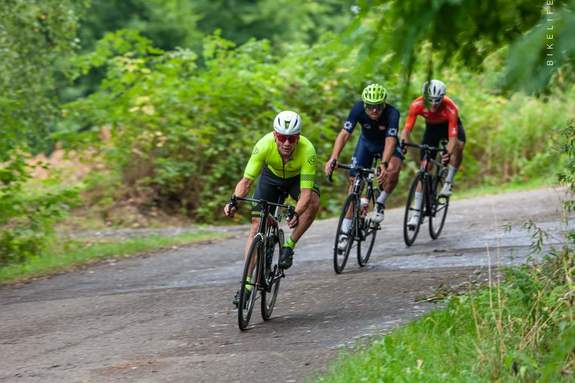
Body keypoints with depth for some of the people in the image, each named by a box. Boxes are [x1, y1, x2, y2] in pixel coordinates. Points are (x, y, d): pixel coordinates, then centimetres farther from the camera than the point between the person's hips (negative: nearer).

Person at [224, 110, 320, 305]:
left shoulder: (307, 151, -38)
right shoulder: (264, 145, -35)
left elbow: (306, 192, -40)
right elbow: (246, 180, -32)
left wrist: (296, 214, -58)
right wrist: (233, 201, -50)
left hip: (297, 178, -1)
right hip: (271, 176, 1)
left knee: (314, 202, -31)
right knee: (257, 224, -10)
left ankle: (289, 246, -12)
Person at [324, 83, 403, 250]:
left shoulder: (392, 113, -37)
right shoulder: (358, 109, -31)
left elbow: (390, 141, -47)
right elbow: (344, 134, -37)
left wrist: (384, 164, -64)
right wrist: (333, 159, -51)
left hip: (387, 143, -2)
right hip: (367, 141, 2)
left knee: (393, 169, -33)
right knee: (354, 180, -5)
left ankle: (380, 203, -5)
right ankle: (345, 230, 3)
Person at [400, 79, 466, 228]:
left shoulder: (450, 108, -38)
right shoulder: (417, 105, -33)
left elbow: (453, 136, -42)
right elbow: (407, 129, -33)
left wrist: (448, 153, -59)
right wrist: (401, 144, -52)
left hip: (450, 125, -2)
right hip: (432, 127, 2)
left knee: (459, 145, -36)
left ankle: (448, 182, -16)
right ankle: (417, 213, -5)